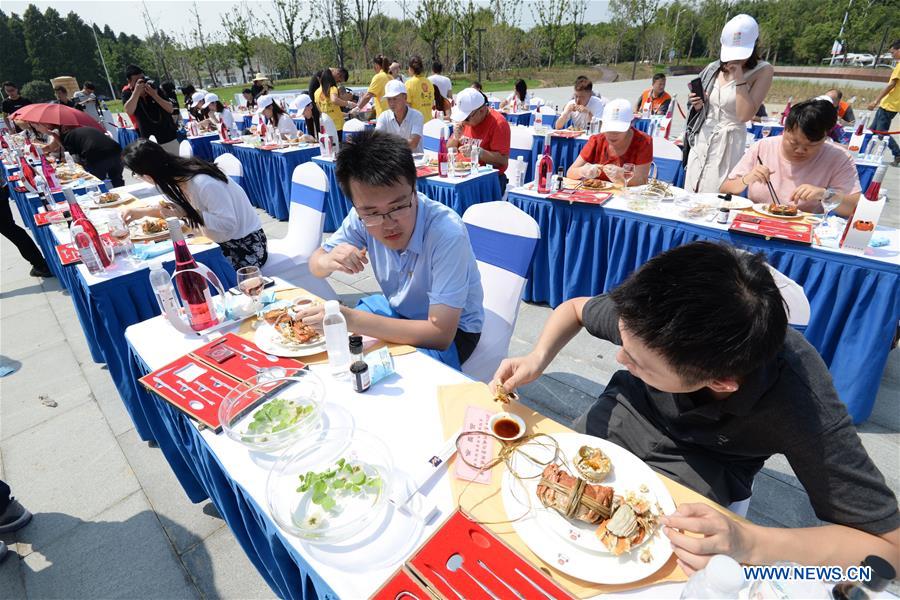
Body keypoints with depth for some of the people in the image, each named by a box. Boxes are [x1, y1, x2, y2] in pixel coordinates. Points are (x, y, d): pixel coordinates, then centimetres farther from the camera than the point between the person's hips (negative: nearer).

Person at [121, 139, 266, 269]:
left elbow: (228, 225, -28)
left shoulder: (204, 183, -30)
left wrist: (188, 213, -29)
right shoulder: (178, 175, 0)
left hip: (245, 243, -9)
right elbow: (179, 207, 19)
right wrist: (142, 212, 9)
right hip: (220, 240, 9)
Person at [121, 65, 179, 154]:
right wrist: (136, 91, -30)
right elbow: (129, 111, -25)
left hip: (169, 139, 2)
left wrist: (155, 95, -22)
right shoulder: (127, 94, -5)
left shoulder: (153, 87, -1)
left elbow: (170, 109, -8)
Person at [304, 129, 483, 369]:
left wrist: (352, 320, -37)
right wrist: (328, 261, -28)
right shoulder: (363, 215, -17)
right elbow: (315, 264, -4)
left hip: (452, 330, -4)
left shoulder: (447, 232, -33)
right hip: (396, 309, 5)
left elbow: (440, 334, -32)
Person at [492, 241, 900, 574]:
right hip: (627, 411, 3)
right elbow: (576, 307, -7)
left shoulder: (800, 404, -37)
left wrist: (746, 543, -43)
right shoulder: (654, 321, -29)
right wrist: (537, 359, -25)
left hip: (698, 467, -2)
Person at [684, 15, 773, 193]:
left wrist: (739, 78, -18)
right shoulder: (714, 68, 6)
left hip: (728, 143, -5)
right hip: (701, 138, 5)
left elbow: (745, 115, -18)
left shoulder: (763, 71, -6)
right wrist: (697, 104, -3)